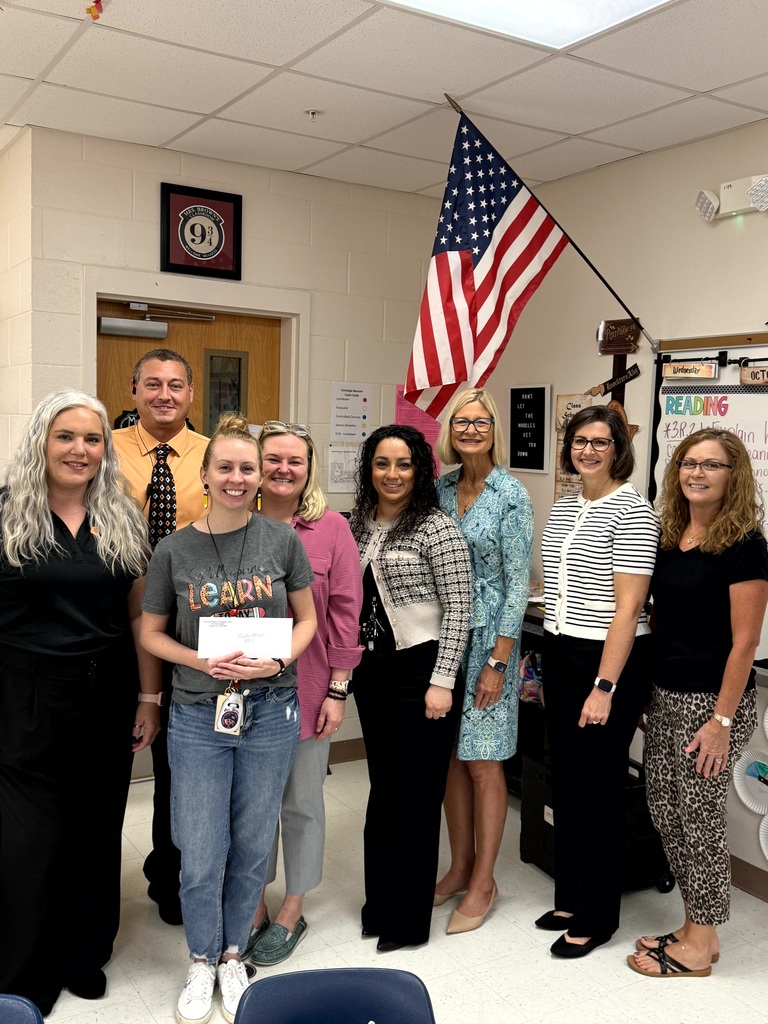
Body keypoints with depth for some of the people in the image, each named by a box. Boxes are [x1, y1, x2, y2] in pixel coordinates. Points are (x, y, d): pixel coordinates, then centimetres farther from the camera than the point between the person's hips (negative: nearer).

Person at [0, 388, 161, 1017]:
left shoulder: (122, 521, 5)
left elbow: (140, 615, 7)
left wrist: (149, 697, 4)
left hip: (105, 699, 3)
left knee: (96, 834, 13)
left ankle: (83, 956, 34)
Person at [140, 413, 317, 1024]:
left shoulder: (283, 540, -3)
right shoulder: (174, 550, -4)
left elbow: (307, 619, 6)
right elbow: (151, 633, 5)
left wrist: (277, 662, -13)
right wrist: (203, 661, -12)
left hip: (271, 712, 1)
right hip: (199, 716, 0)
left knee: (252, 848, 14)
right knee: (201, 858, 5)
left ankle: (233, 956, 37)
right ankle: (203, 963, 32)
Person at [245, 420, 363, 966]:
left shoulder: (331, 527, -5)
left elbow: (345, 611, -5)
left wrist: (337, 690, -6)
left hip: (307, 689, -2)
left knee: (302, 802, 11)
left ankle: (292, 911, 31)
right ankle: (254, 906, 33)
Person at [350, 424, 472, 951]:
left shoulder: (437, 528, -12)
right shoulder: (359, 523, 9)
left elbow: (458, 610, -13)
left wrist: (442, 682, -16)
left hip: (420, 671, -6)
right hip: (372, 670, 6)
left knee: (413, 793, 3)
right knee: (384, 789, 14)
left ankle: (407, 919, 19)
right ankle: (381, 906, 29)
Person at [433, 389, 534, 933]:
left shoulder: (511, 495, -10)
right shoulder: (442, 487, 6)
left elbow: (518, 584, -12)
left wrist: (496, 663, -14)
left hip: (487, 640, -5)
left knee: (482, 763, 4)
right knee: (453, 757, 14)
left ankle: (483, 883, 20)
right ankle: (460, 867, 30)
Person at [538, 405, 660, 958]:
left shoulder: (631, 509, -13)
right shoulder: (564, 507, 11)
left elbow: (628, 606, -17)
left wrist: (605, 687, -19)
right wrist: (551, 665, 15)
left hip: (610, 660, -7)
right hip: (560, 653, 8)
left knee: (601, 786, 4)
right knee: (566, 780, 16)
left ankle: (597, 916, 21)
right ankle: (569, 898, 32)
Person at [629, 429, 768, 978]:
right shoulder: (671, 536, 7)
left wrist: (722, 720, -17)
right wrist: (651, 693, 13)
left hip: (713, 699, -7)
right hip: (667, 694, 7)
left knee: (700, 818, 4)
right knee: (665, 809, 13)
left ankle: (700, 944, 22)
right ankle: (695, 926, 31)